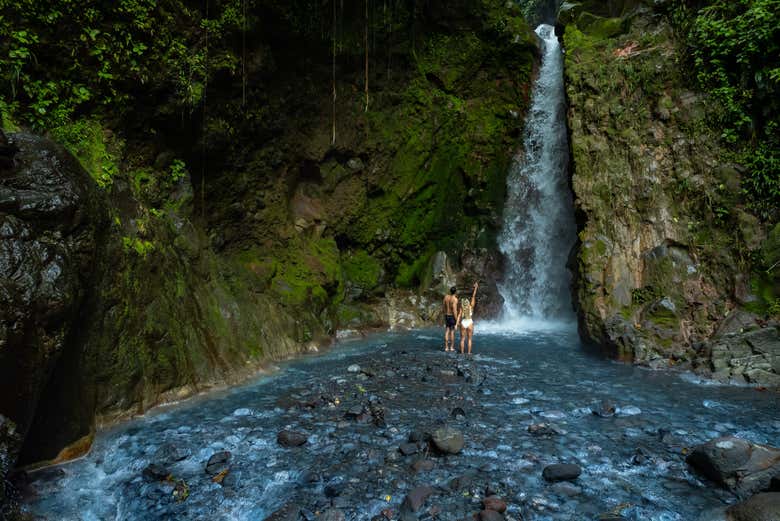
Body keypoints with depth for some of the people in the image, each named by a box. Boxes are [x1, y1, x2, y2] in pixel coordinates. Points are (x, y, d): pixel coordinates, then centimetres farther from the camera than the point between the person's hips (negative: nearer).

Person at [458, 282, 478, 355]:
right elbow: (473, 296, -4)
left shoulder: (461, 308, -4)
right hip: (470, 323, -1)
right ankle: (469, 352, 5)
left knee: (462, 339, 8)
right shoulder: (471, 306, -5)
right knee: (469, 339, 8)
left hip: (463, 323, 1)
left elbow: (459, 316, -14)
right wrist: (475, 287, -1)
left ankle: (462, 352, 7)